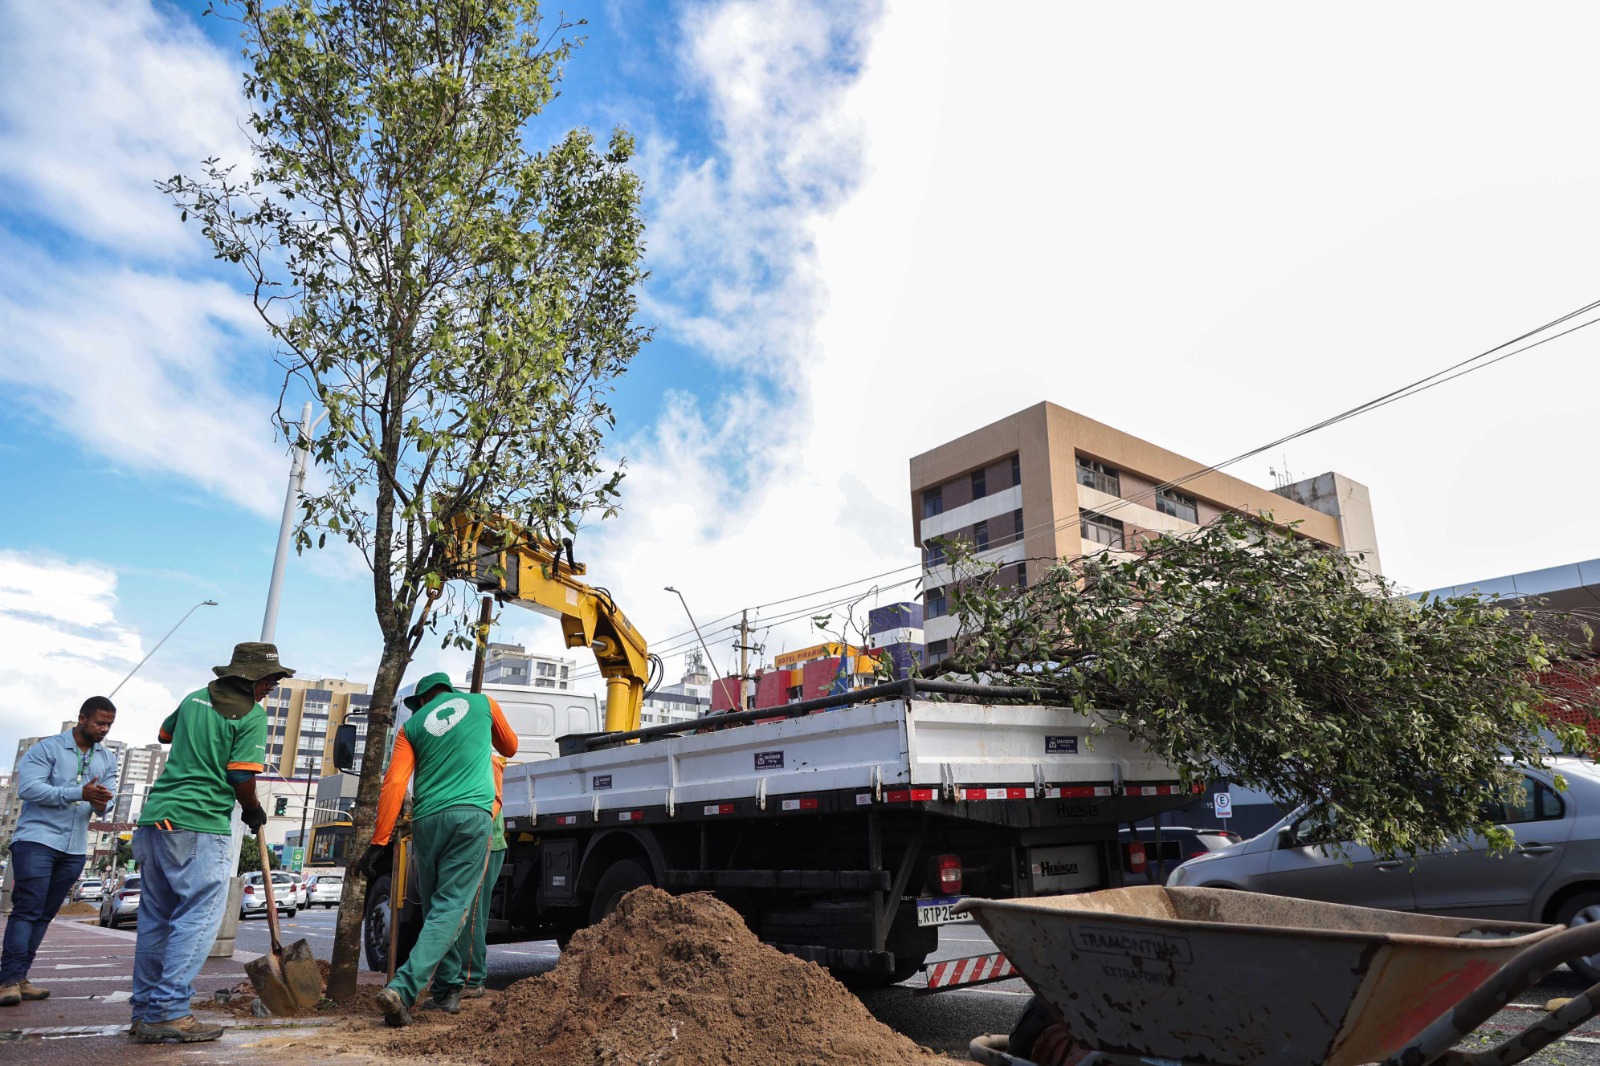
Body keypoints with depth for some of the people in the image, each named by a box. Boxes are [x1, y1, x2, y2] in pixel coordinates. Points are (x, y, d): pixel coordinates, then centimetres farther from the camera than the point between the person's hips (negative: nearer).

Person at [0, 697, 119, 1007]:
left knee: (44, 914, 7)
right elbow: (27, 787, -16)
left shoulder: (108, 760, 12)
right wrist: (79, 792, -24)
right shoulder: (48, 748, -4)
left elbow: (106, 799, 5)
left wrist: (101, 803, -20)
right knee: (27, 909, -10)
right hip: (36, 839, -5)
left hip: (74, 849, 5)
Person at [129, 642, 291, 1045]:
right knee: (197, 918, -3)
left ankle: (145, 1013, 20)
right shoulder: (251, 714, -8)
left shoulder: (194, 699, 15)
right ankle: (168, 1012, -6)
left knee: (155, 917, 14)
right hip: (199, 827, -8)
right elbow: (242, 777, -12)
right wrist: (254, 812, 5)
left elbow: (165, 734, 33)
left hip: (155, 817, 8)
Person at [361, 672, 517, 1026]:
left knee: (435, 909, 16)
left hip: (427, 820, 2)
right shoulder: (482, 703, 14)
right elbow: (510, 747, 29)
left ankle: (447, 992, 21)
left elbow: (394, 784, 1)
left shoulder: (413, 725, 13)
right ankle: (402, 988, -19)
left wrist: (378, 843, 0)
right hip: (471, 815, -2)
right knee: (449, 910, -5)